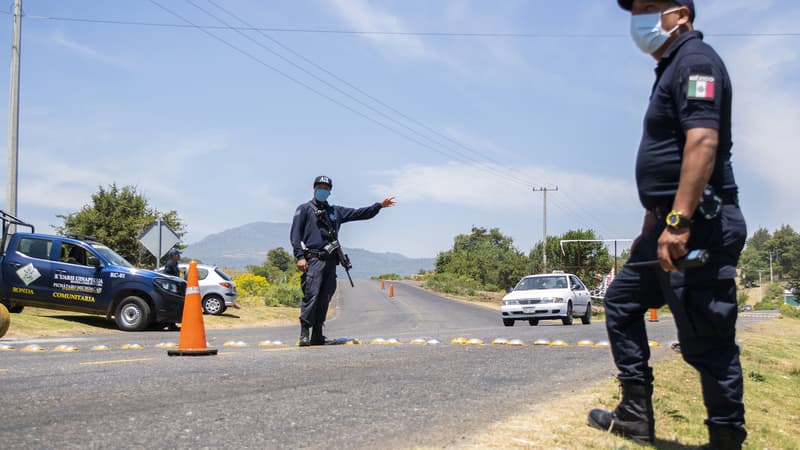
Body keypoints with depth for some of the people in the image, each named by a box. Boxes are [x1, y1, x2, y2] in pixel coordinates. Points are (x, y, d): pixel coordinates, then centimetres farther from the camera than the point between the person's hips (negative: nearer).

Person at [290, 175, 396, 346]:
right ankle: (304, 333, -11)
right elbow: (295, 235, 1)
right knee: (311, 295, -15)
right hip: (313, 260, -5)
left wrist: (380, 205, 19)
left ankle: (317, 335, 8)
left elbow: (359, 213, 26)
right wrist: (300, 257, -10)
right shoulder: (304, 209, 9)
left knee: (324, 298, 3)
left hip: (330, 261, 5)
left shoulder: (335, 211, 23)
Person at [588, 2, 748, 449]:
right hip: (672, 225, 11)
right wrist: (651, 227, 27)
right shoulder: (671, 70, 22)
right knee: (623, 300, 18)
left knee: (705, 339, -6)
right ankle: (637, 412, 23)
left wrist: (678, 223, -29)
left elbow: (703, 143, -23)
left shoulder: (695, 59, -9)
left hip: (698, 226, -11)